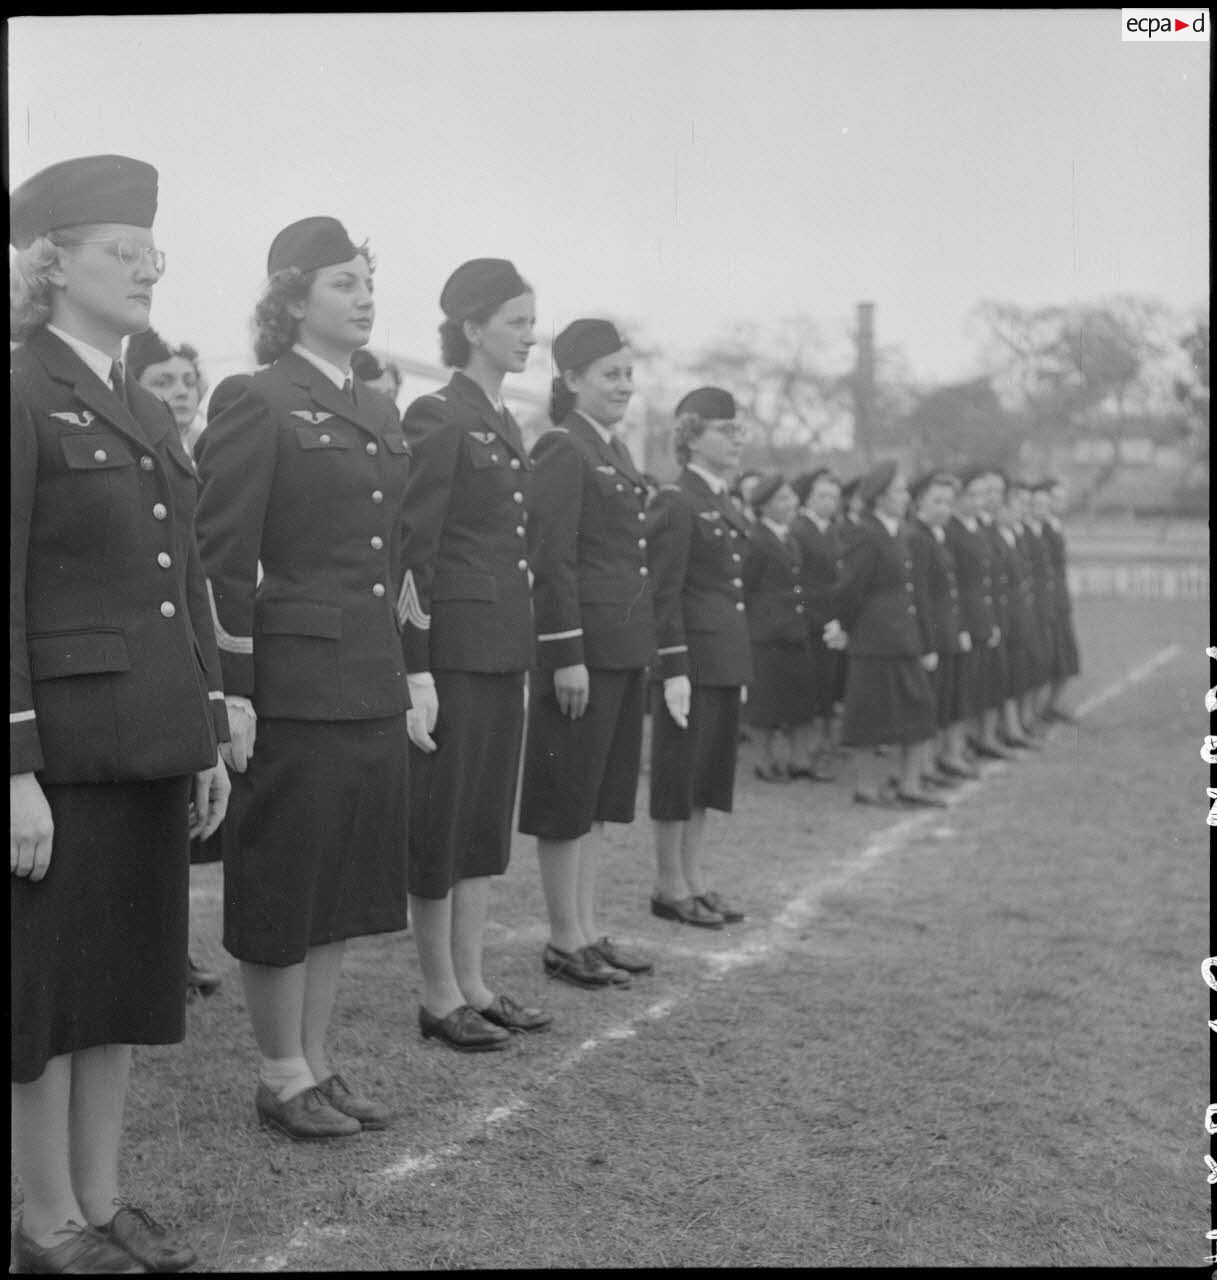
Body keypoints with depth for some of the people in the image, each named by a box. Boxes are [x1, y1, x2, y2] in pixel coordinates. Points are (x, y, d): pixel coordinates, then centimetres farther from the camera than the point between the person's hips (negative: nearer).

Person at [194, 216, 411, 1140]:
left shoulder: (380, 415, 15)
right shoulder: (255, 403, -9)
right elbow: (223, 556, -13)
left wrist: (400, 665, 14)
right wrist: (232, 691, -16)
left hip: (372, 685, 8)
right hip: (292, 681, -8)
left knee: (346, 886, 14)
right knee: (283, 888, 4)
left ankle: (318, 1062, 26)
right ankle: (282, 1077, 18)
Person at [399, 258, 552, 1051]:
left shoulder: (505, 424, 15)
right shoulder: (436, 418, -11)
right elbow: (414, 552, -15)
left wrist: (524, 653, 17)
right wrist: (417, 672, -19)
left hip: (505, 649, 9)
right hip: (454, 646, -9)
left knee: (489, 822, 12)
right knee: (441, 822, 1)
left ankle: (473, 984, 21)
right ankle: (441, 998, 11)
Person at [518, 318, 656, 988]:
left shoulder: (615, 450, 16)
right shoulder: (561, 451, -12)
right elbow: (551, 561, -17)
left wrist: (638, 646, 17)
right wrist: (567, 656, -20)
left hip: (623, 648, 9)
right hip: (582, 645, -9)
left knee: (597, 795, 14)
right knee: (568, 795, 0)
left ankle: (588, 930, 22)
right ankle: (565, 941, 9)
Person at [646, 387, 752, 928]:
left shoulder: (725, 505, 16)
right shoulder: (675, 503, -11)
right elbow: (663, 594, -16)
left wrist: (741, 669, 17)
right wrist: (673, 670, -20)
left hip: (726, 661, 9)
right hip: (691, 658, -9)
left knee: (708, 775, 13)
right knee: (678, 775, 1)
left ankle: (696, 882, 21)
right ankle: (671, 889, 10)